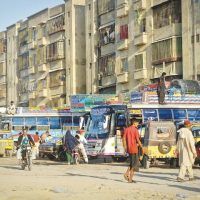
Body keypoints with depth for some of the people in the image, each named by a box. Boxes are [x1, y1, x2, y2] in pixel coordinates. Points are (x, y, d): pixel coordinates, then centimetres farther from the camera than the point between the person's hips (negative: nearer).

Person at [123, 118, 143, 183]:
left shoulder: (126, 129, 7)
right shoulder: (135, 130, -11)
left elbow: (124, 139, 7)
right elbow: (138, 140, -14)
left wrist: (125, 148, 13)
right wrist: (142, 147, -4)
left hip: (129, 149, 6)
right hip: (134, 149, -6)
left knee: (132, 163, 21)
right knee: (134, 164, 2)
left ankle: (126, 174, 3)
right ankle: (130, 179, 0)